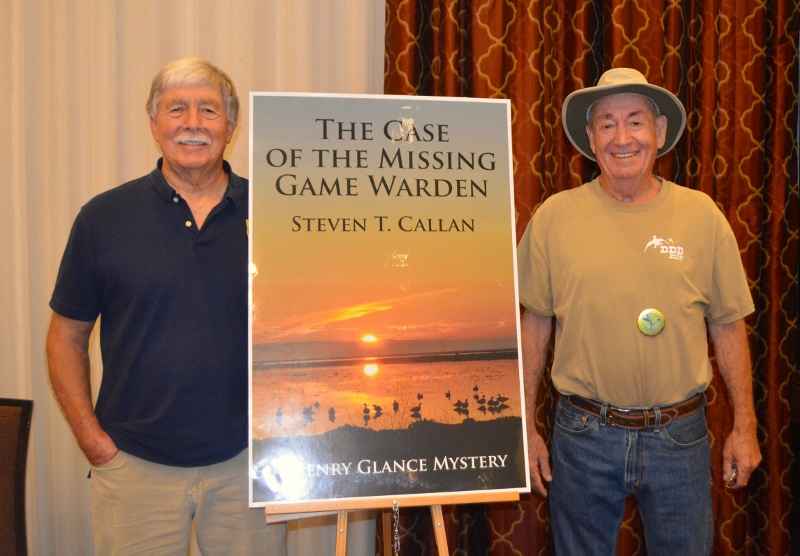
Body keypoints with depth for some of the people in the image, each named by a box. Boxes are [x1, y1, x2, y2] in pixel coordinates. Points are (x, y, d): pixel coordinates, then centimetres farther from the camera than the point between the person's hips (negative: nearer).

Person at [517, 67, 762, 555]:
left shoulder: (701, 214, -1)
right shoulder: (554, 217, -4)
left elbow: (728, 325, 5)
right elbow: (534, 325, 1)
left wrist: (745, 425, 5)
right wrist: (525, 427, 1)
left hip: (680, 436, 1)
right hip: (584, 435, 0)